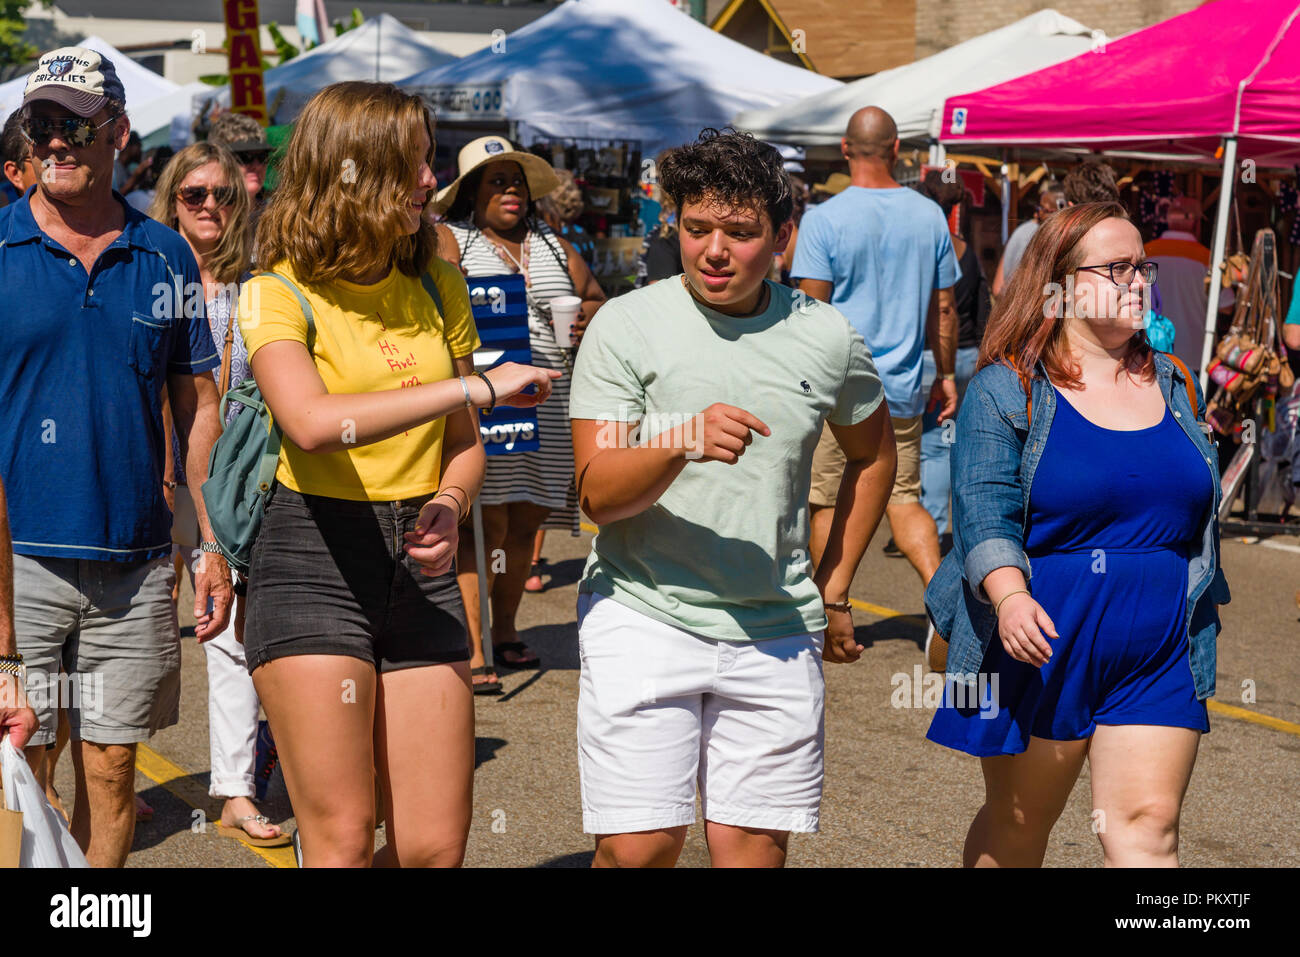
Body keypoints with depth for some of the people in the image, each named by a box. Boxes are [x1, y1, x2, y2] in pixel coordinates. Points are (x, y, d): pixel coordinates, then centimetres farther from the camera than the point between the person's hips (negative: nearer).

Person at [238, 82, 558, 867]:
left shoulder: (438, 286, 12)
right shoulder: (280, 294, -6)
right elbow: (314, 422, -26)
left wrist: (450, 503, -5)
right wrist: (477, 385, -24)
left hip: (419, 568, 5)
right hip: (314, 565, -5)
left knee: (437, 846, 2)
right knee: (343, 842, -5)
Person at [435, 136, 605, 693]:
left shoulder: (553, 245, 20)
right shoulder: (449, 240, 4)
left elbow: (595, 298, 21)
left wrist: (588, 316, -1)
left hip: (545, 408, 5)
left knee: (526, 521, 10)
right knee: (486, 523, -11)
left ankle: (504, 631, 25)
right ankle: (473, 651, -8)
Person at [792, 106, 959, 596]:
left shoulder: (823, 219, -9)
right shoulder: (929, 216, 3)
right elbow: (943, 309, 8)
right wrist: (946, 375, 18)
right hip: (902, 389, 4)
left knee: (826, 504, 7)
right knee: (904, 498, 12)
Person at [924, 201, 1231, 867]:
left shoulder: (1175, 387, 11)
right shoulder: (1006, 388, -5)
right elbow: (983, 509, -15)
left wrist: (1202, 612, 22)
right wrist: (1010, 597, -31)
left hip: (1157, 658, 3)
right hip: (1040, 642, -3)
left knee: (1146, 827, -6)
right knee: (1016, 826, 11)